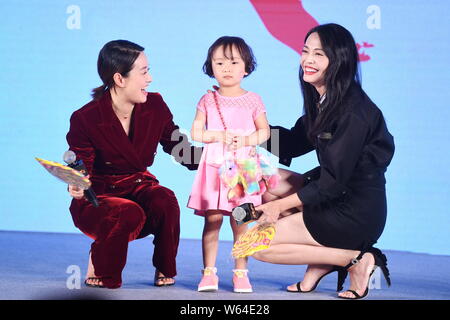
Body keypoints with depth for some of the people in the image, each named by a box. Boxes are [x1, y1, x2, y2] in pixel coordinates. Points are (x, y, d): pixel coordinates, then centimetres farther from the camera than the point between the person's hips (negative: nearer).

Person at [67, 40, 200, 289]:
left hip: (139, 187, 3)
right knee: (128, 213, -37)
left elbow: (182, 151, 3)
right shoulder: (85, 119, -16)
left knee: (164, 200, -32)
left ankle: (164, 271, -5)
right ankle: (98, 266, -3)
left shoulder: (155, 106, -4)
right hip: (98, 197, -3)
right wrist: (76, 188, -38)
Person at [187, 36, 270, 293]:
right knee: (213, 220, -4)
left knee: (240, 222, 0)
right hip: (214, 166, 0)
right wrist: (219, 136, -12)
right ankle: (209, 272, 2)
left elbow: (264, 131, 7)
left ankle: (241, 272, 8)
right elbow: (196, 132, 4)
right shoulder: (208, 100, 6)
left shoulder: (253, 100, 6)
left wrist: (246, 140, -12)